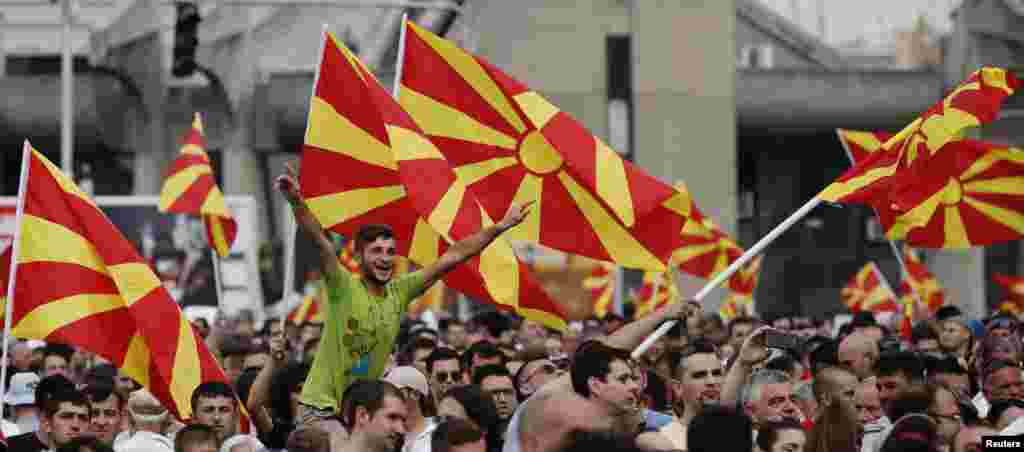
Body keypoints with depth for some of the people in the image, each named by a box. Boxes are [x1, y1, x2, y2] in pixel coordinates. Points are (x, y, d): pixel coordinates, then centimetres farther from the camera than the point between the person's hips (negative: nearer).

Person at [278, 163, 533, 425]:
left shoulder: (400, 291, 3)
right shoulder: (344, 288, -11)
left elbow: (452, 257, 5)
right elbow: (320, 241, -26)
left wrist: (501, 227, 6)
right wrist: (297, 203, -42)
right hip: (323, 407, -5)